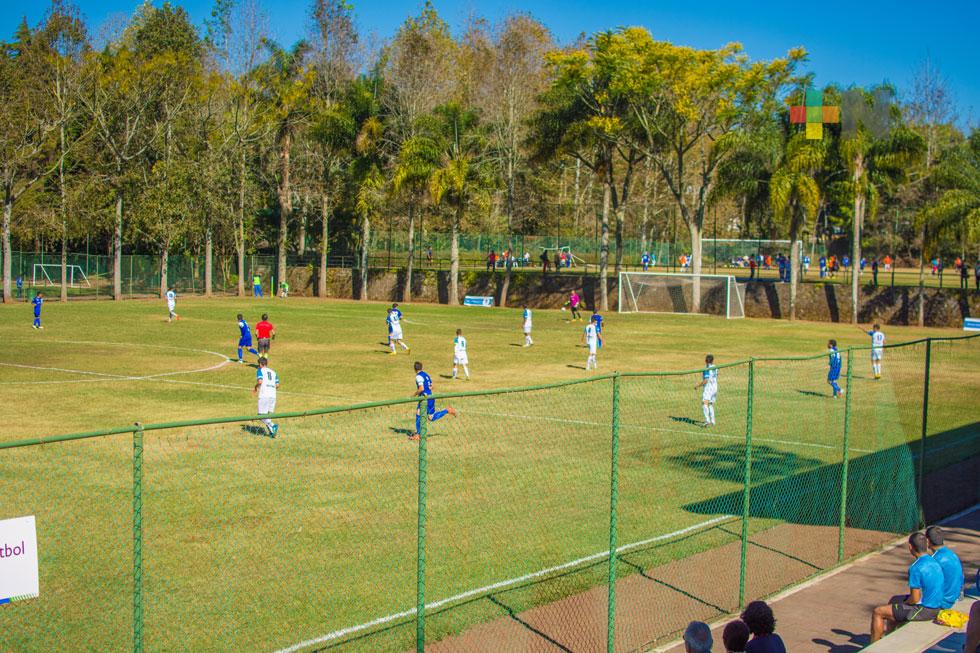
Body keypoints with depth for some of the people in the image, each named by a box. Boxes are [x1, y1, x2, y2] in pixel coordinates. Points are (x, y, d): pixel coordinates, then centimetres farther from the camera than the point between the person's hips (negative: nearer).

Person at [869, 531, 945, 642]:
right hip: (936, 607, 9)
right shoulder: (935, 562, 2)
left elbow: (915, 599, -23)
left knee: (877, 612, 1)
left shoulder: (916, 568, -25)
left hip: (923, 610, -9)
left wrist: (903, 604, -1)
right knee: (894, 600, 30)